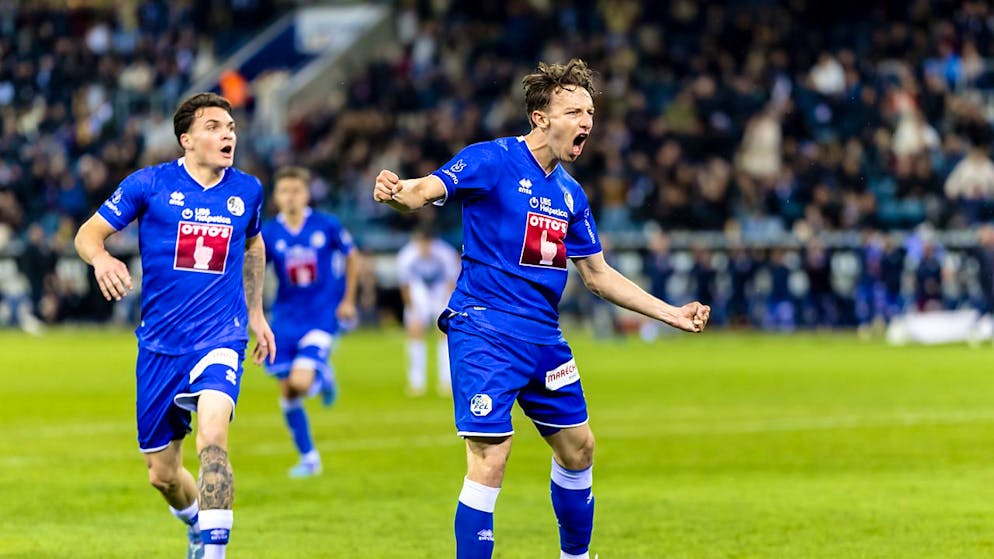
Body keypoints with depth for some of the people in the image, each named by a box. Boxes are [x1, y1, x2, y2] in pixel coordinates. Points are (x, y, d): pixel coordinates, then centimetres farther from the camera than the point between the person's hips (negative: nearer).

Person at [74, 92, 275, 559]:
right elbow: (87, 234, -1)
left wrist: (256, 312, 26)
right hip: (160, 345, 1)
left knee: (212, 438, -30)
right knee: (162, 475, 10)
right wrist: (101, 258, -24)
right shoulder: (149, 184, -5)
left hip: (220, 339, -1)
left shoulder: (247, 190, 4)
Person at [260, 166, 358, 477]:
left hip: (322, 316, -3)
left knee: (301, 383, -22)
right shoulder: (269, 234, -5)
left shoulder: (327, 226, -7)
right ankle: (308, 458, 23)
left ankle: (323, 377, 16)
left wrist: (348, 300, 7)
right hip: (286, 319, 3)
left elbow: (351, 257, 9)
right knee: (287, 393, 5)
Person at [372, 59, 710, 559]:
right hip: (486, 331, -8)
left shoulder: (570, 193, 14)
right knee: (489, 460, -16)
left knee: (577, 447, 16)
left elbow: (597, 275, 21)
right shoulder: (492, 161, -8)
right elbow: (428, 189, -23)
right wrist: (398, 193, -48)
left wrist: (672, 314, 18)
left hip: (543, 338, 8)